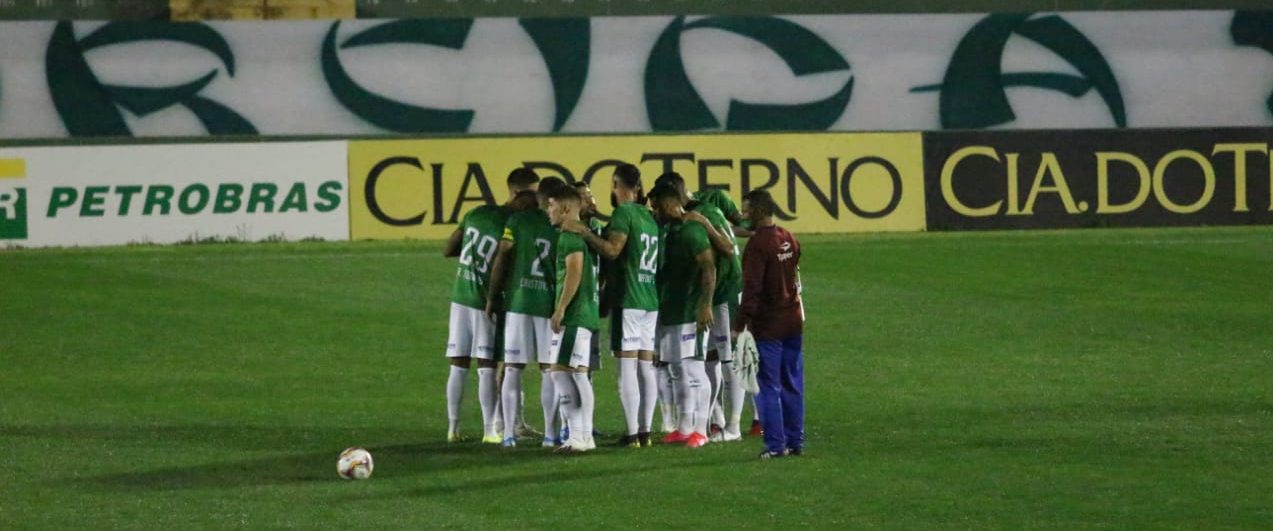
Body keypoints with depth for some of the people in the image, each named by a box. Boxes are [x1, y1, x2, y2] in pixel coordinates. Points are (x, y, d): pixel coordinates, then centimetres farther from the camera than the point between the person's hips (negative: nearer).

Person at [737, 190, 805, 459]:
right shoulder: (790, 240, 9)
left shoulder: (758, 243, -16)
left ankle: (775, 444, -3)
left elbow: (751, 288, -20)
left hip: (767, 325, -7)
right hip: (793, 321, 7)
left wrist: (741, 325, -18)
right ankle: (795, 441, 14)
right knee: (792, 385, 11)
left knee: (769, 386, -2)